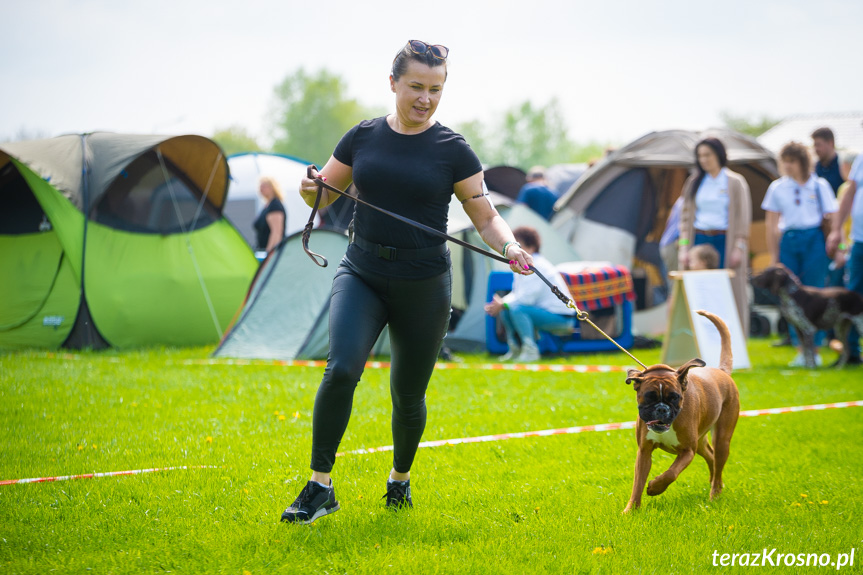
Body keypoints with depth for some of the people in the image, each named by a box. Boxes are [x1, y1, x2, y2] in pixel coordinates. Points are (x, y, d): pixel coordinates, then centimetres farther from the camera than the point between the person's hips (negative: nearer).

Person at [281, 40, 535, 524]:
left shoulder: (452, 149, -3)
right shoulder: (364, 137, 3)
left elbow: (487, 216, -1)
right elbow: (323, 194, 13)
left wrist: (510, 245, -21)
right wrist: (311, 189, -10)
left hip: (423, 286, -1)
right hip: (361, 276, 1)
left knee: (409, 395, 10)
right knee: (341, 369, -21)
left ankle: (401, 477, 38)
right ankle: (320, 487, -14)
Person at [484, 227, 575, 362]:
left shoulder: (537, 266, -20)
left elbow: (527, 298, -25)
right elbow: (516, 294, 15)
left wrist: (502, 305, -15)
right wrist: (500, 303, -4)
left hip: (561, 318, -10)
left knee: (517, 309, -29)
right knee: (505, 310, 4)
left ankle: (531, 351, -21)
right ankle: (514, 349, 13)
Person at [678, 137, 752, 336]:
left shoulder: (735, 182, 1)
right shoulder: (694, 183, 12)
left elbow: (743, 217, -1)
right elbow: (686, 217, 13)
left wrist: (739, 247, -9)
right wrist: (684, 247, 4)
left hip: (724, 242, -3)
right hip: (700, 241, 3)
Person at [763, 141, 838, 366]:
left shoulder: (820, 186, 4)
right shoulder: (778, 187, 8)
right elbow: (771, 223, 11)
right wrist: (774, 255, 8)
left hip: (814, 240, -2)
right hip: (788, 241, 2)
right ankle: (801, 350, 6)